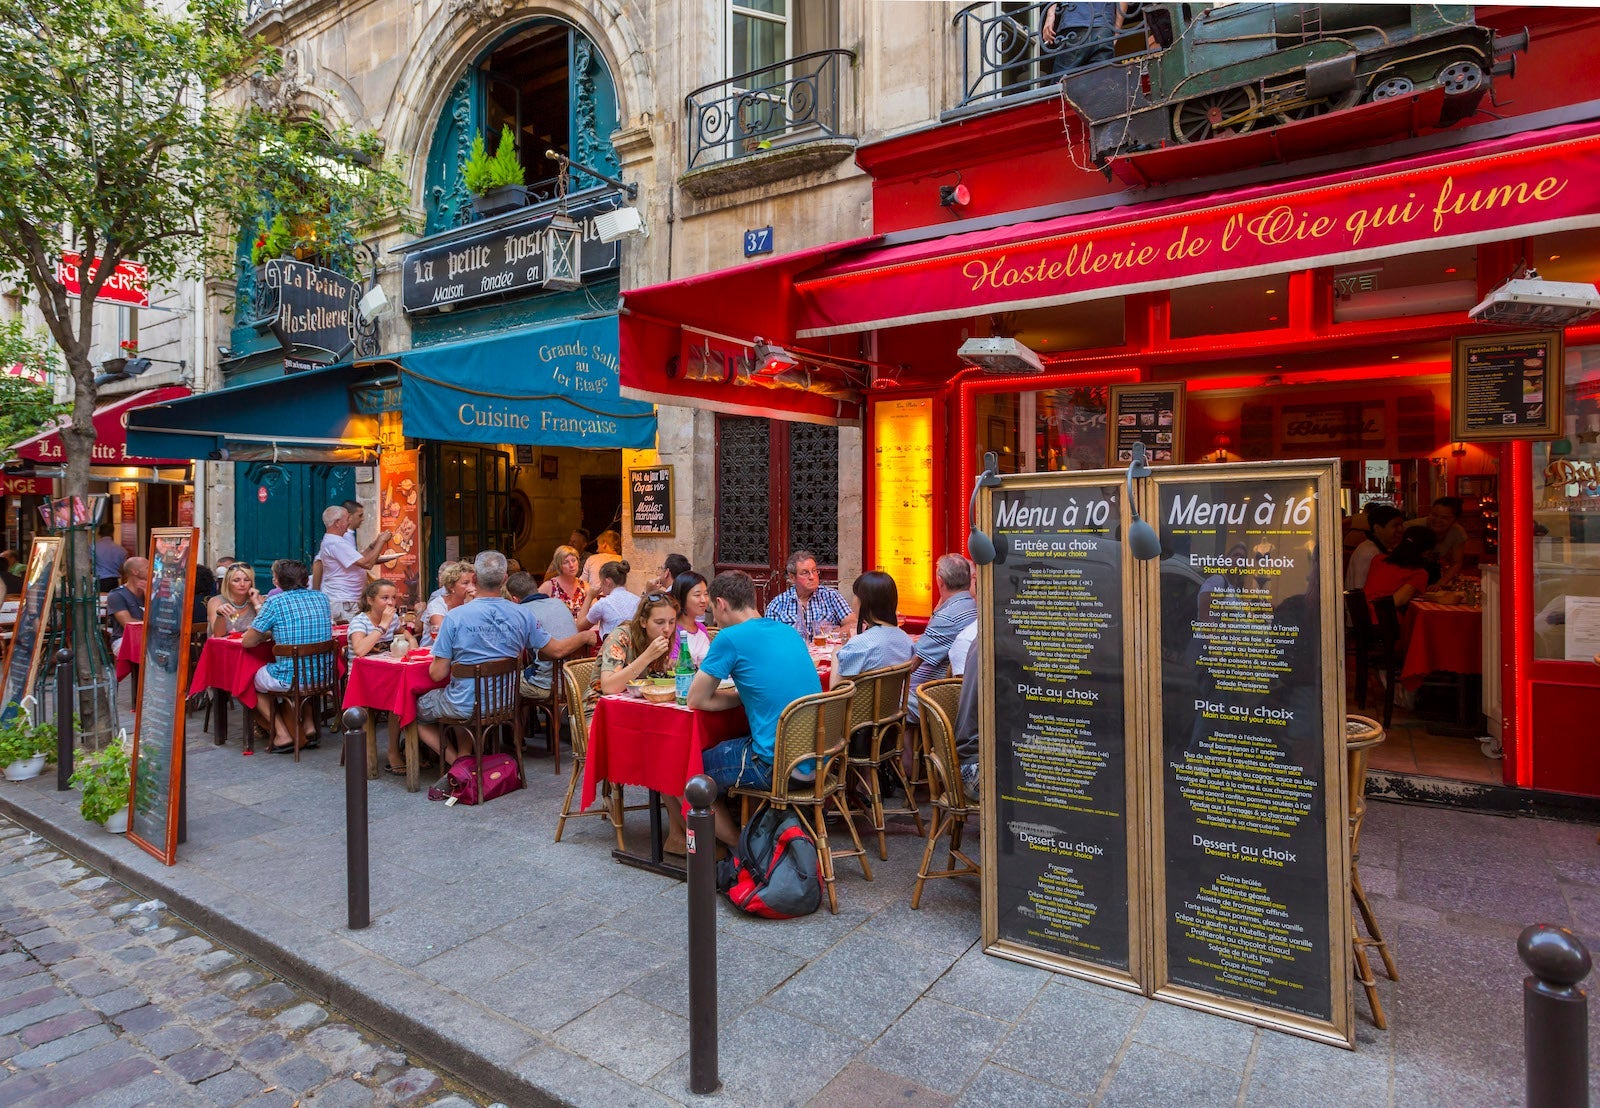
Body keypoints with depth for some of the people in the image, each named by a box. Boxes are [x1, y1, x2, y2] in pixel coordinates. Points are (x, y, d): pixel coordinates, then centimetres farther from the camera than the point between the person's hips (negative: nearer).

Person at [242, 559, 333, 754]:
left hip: (290, 679, -5)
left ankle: (283, 735, 17)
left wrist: (269, 635, 14)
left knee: (253, 680, 26)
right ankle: (308, 727, 26)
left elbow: (247, 642, -5)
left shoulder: (275, 602, -10)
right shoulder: (321, 598, 6)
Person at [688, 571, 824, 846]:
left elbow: (696, 700, -3)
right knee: (729, 748, 31)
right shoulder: (788, 631, 11)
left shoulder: (730, 638, -11)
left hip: (778, 766, -7)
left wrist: (740, 696, 7)